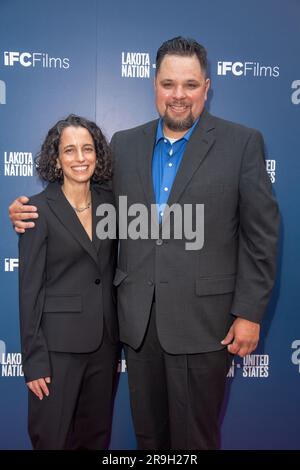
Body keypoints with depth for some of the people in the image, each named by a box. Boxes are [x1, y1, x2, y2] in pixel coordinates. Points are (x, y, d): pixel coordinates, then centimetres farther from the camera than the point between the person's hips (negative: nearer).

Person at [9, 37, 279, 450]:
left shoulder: (242, 143, -4)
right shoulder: (124, 144, 7)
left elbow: (262, 234, -4)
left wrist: (249, 313, -7)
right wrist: (33, 213, -3)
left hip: (202, 319, -3)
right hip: (138, 318, 4)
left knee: (194, 436, 13)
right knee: (148, 433, 20)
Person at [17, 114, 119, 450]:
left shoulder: (108, 201, 4)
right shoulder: (39, 209, -10)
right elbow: (29, 288, -10)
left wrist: (116, 338, 11)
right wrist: (34, 360, -11)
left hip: (104, 341, 5)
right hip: (58, 343, -4)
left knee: (96, 435, 18)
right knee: (52, 437, 9)